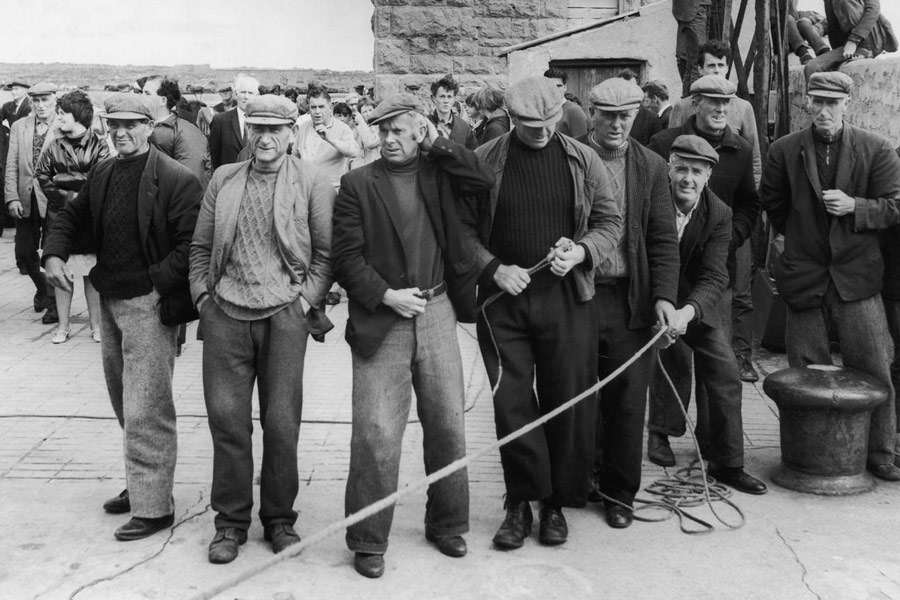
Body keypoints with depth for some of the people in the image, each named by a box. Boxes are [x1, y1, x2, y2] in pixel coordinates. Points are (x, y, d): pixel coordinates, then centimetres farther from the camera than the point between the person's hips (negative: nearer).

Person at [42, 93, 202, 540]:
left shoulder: (176, 180, -13)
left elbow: (191, 244, -17)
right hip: (109, 301, 8)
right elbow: (72, 217, 20)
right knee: (125, 404, 19)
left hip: (148, 305, -8)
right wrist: (54, 254, 2)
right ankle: (140, 485, 34)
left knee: (145, 411, -6)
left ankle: (153, 507, 4)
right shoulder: (103, 174, 10)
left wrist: (156, 283, -20)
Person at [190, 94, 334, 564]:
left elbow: (327, 251, 2)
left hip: (283, 314, -2)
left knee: (281, 421, 2)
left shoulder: (312, 182, 2)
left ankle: (279, 518, 18)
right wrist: (202, 294, 6)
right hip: (225, 314, 3)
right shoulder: (223, 180, 12)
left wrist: (307, 298, -6)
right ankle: (231, 520, 16)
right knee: (226, 416, 2)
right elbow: (201, 247, 16)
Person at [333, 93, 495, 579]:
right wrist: (387, 295, -13)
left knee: (448, 425, 10)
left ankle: (447, 525, 28)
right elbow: (347, 256, -3)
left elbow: (485, 181, -7)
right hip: (381, 317, -3)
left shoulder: (437, 171, 9)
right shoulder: (357, 184, 1)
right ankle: (368, 541, 9)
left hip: (436, 312, 3)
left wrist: (436, 143, -5)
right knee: (377, 434, -4)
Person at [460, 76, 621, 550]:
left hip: (567, 299, 1)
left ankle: (556, 503, 19)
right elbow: (463, 228, 3)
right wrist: (493, 268, -11)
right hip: (503, 298, 0)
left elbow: (610, 222, 8)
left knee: (568, 403, 4)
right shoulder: (483, 162, 1)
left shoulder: (582, 160, 4)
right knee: (511, 404, 1)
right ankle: (520, 503, 15)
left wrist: (580, 252, -10)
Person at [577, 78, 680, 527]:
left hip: (631, 300, 1)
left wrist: (664, 296, -6)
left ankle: (619, 492, 19)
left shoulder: (651, 168, 8)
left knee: (627, 399, 5)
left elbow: (663, 239, 4)